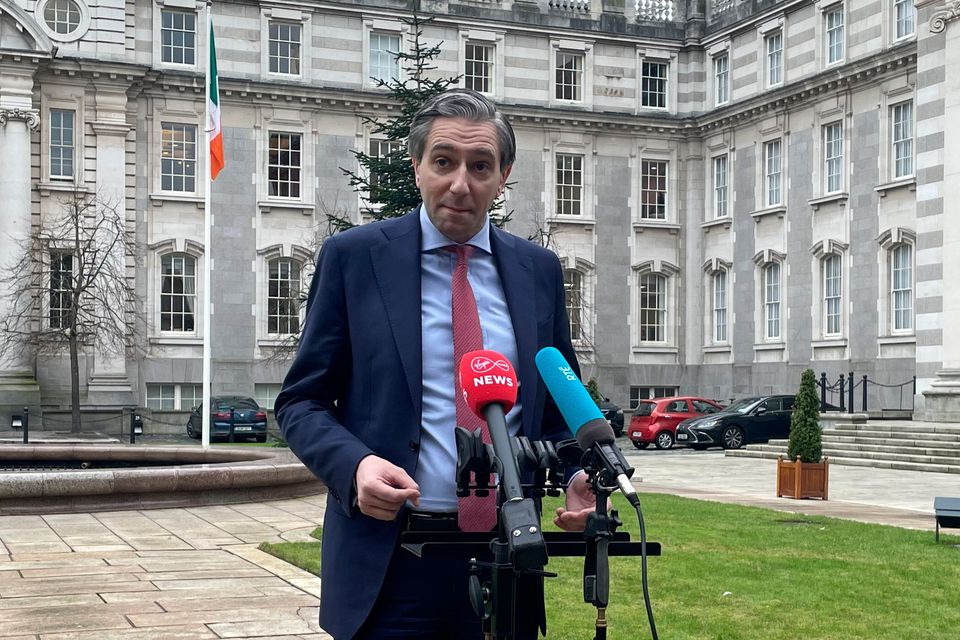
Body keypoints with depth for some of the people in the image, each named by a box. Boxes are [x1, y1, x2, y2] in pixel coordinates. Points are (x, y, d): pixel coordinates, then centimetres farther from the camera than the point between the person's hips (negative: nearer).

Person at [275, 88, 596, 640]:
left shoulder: (539, 270, 7)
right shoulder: (354, 257, -1)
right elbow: (302, 401, 1)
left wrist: (577, 476, -6)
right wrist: (354, 465, -19)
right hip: (387, 561, -2)